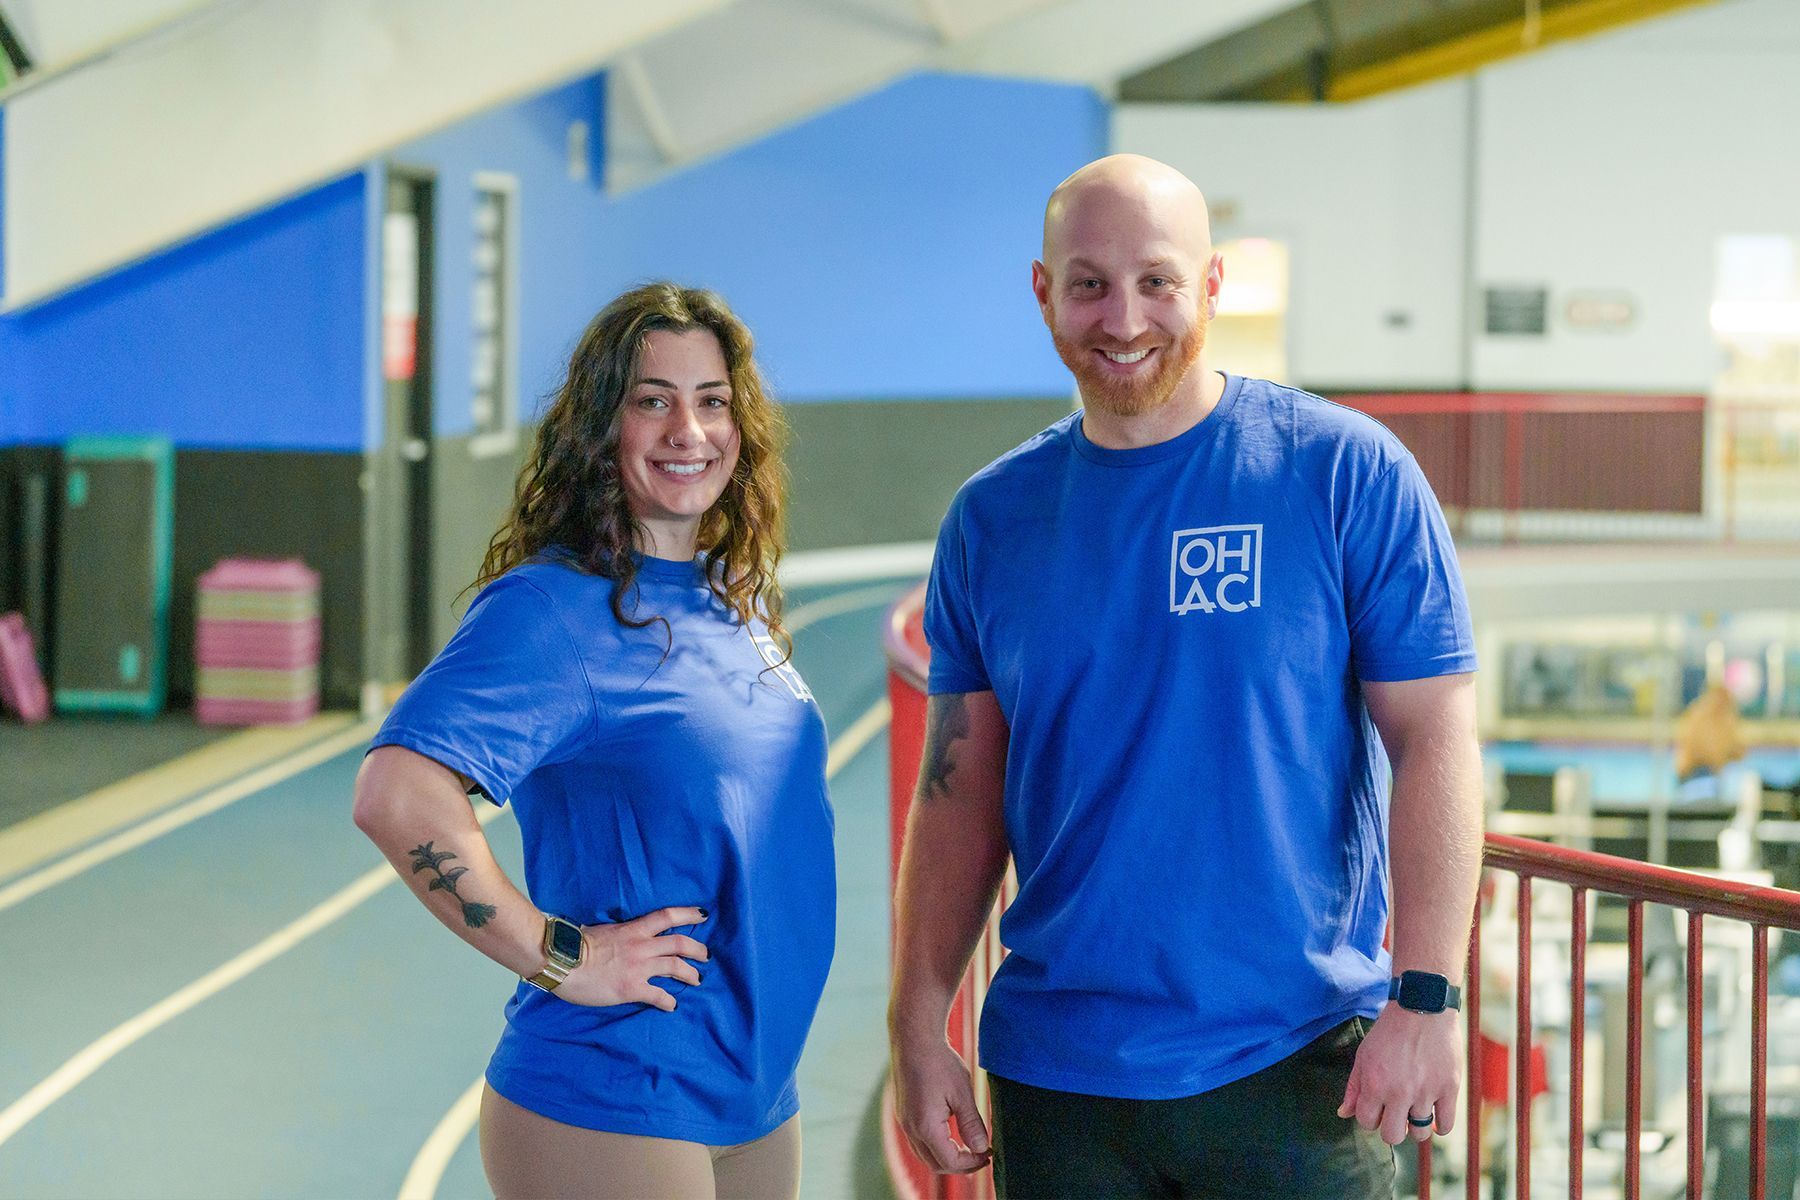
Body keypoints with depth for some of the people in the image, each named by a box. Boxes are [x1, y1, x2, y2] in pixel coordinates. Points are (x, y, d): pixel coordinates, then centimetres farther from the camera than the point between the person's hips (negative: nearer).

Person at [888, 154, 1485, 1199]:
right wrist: (919, 1028, 2)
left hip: (1296, 1069, -3)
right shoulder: (993, 516, 6)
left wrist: (1426, 997, -15)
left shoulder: (1348, 474, -5)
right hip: (1055, 1076, 3)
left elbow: (1435, 740, -7)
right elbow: (961, 787, 8)